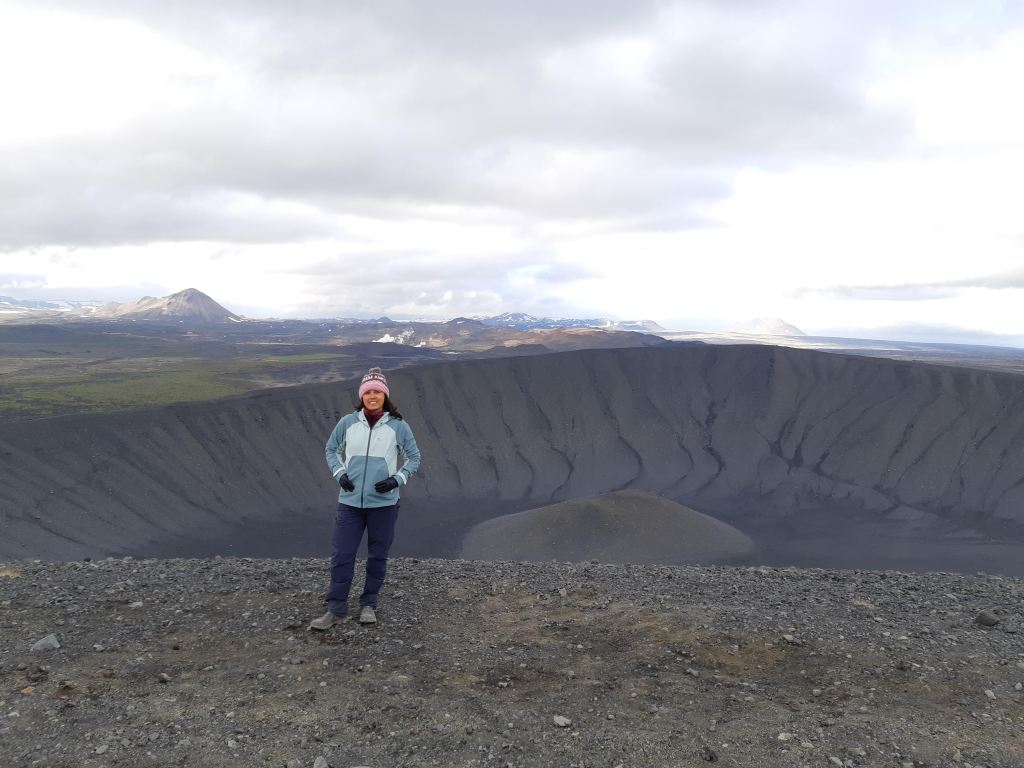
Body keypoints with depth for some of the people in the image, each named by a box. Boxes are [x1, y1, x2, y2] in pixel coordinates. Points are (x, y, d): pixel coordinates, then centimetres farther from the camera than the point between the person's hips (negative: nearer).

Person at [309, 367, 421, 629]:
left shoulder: (398, 426, -5)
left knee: (377, 556, 10)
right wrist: (339, 473, 1)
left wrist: (398, 479, -7)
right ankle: (336, 609, 12)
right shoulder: (348, 422, -1)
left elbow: (414, 457, 7)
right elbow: (331, 448, 15)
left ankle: (369, 604, 27)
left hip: (384, 503, -1)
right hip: (350, 502, 1)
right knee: (342, 555, 1)